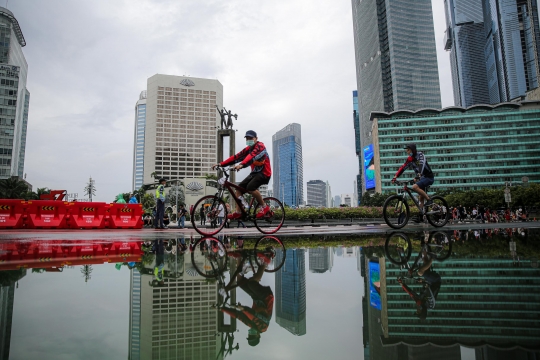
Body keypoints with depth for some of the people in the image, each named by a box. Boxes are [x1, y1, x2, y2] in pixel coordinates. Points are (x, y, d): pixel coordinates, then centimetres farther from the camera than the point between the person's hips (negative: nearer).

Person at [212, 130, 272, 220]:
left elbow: (252, 156, -33)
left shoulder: (260, 146, -13)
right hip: (255, 172, 8)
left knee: (250, 187, -29)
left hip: (264, 173, -8)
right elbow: (236, 157, 3)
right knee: (239, 188, -1)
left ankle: (264, 207, -11)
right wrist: (221, 164, -6)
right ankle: (238, 212, 5)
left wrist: (241, 164, -50)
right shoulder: (248, 149, 11)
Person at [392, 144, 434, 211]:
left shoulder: (420, 155, -15)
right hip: (422, 178, 7)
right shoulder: (409, 159, 4)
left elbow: (422, 165, -31)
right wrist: (395, 176, -12)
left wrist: (418, 176, -47)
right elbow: (403, 167, 0)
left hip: (428, 177, -7)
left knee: (415, 187, -28)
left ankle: (429, 200, -16)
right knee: (421, 198, 8)